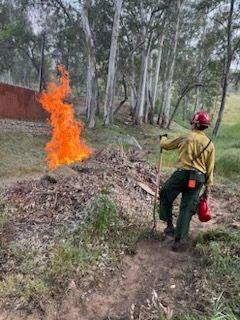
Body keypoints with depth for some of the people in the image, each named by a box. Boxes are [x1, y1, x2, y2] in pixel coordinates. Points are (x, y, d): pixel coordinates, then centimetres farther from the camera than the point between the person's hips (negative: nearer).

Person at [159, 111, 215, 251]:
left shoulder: (185, 138, 0)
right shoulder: (210, 144, 8)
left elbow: (166, 145, 13)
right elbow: (210, 169, 7)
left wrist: (163, 139, 36)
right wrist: (208, 187, 12)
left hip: (182, 173, -3)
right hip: (198, 178, 3)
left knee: (165, 196, 19)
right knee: (187, 209, 7)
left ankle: (170, 225, 18)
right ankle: (181, 238, 8)